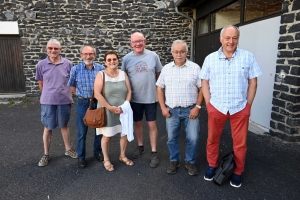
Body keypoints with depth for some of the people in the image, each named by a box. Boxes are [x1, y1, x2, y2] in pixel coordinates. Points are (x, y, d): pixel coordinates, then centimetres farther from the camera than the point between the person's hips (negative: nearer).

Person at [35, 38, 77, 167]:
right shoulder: (41, 64, -5)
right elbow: (41, 84, 7)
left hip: (64, 101, 0)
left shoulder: (68, 64, -5)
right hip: (47, 102, 0)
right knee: (48, 128, 10)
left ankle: (68, 149, 33)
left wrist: (64, 93, 8)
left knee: (64, 126, 16)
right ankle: (46, 154, 26)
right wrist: (49, 94, 12)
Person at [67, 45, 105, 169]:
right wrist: (82, 95, 4)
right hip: (83, 103, -1)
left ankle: (98, 152, 34)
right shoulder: (75, 69, -6)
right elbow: (72, 86, 7)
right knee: (82, 132, 8)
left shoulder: (101, 68, -3)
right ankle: (81, 157, 24)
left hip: (99, 102, 2)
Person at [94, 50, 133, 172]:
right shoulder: (101, 75, -8)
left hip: (123, 110, 4)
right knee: (107, 136, 7)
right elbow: (97, 94, -16)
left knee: (126, 133, 11)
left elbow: (129, 91, 3)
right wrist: (110, 107, -18)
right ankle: (106, 160, 27)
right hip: (107, 111, -4)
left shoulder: (123, 74, 4)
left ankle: (122, 156, 34)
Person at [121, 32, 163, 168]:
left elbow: (159, 75, 5)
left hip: (150, 97, -1)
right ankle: (140, 146, 37)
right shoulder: (127, 58, -2)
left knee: (152, 125, 6)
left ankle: (154, 153, 19)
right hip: (134, 98, 1)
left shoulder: (153, 56, -3)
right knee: (137, 123, 16)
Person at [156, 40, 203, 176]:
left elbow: (202, 88, -2)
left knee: (193, 138, 1)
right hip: (171, 110, 2)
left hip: (190, 110, -2)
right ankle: (174, 161, 31)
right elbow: (160, 88, 8)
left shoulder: (195, 68, -1)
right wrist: (163, 107, 1)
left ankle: (190, 162, 24)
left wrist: (197, 107, -10)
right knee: (171, 138, 11)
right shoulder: (166, 69, 6)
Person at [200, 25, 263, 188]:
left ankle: (238, 172, 31)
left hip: (240, 108, 0)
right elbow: (205, 82, 4)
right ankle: (212, 165, 35)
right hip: (216, 107, 1)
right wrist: (208, 103, -2)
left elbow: (253, 81, 2)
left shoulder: (248, 57, -1)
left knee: (240, 143, 10)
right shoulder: (210, 58, 1)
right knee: (212, 139, 14)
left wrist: (248, 104, -2)